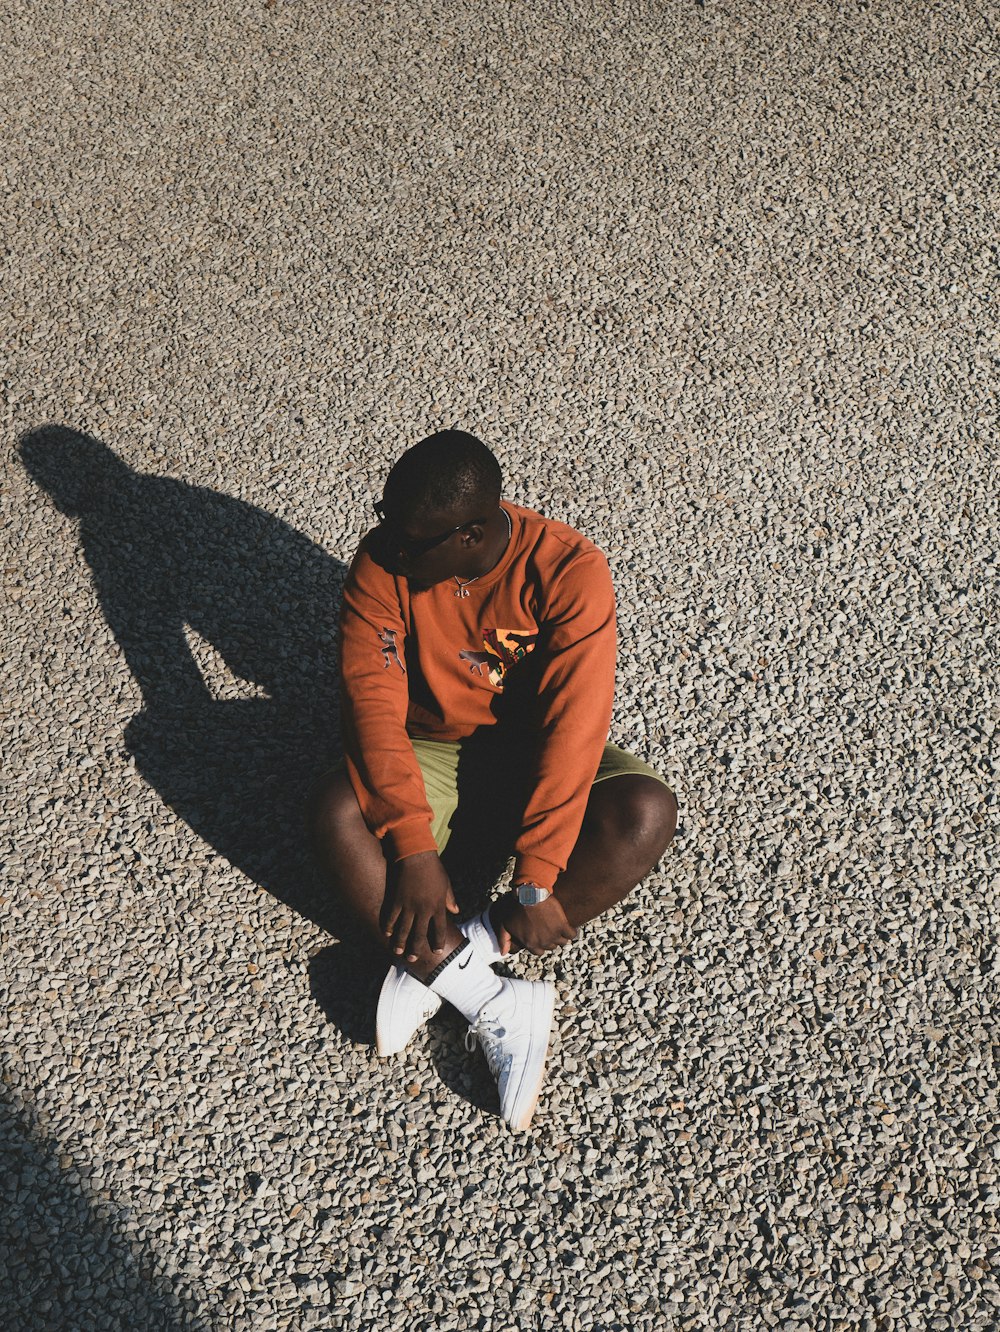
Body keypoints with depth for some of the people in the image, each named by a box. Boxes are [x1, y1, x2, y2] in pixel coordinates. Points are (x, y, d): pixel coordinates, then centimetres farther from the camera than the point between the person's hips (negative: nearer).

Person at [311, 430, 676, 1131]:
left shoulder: (569, 570, -24)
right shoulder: (383, 563, -17)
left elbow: (574, 723, -28)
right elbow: (374, 702, -21)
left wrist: (535, 882, -31)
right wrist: (414, 850, -30)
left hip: (530, 744, -1)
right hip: (428, 744, 1)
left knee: (646, 813, -29)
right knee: (338, 812, -29)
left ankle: (432, 965, -28)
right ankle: (491, 1004, -30)